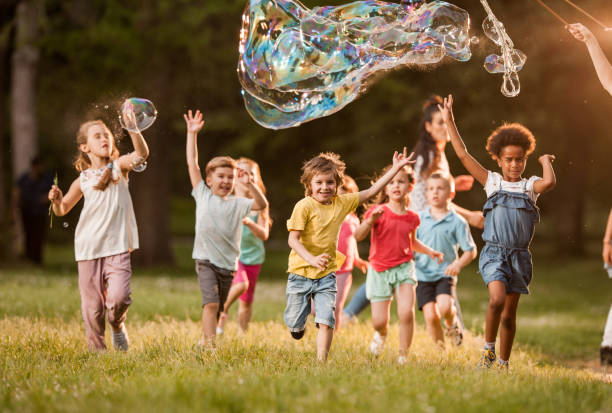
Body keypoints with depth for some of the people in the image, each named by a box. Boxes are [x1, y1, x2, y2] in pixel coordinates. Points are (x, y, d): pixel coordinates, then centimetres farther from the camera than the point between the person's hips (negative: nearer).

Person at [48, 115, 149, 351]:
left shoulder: (118, 167, 2)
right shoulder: (83, 180, 5)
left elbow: (142, 154, -19)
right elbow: (63, 210, 16)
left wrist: (133, 129, -35)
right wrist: (56, 200, -7)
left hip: (118, 247, -2)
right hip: (89, 249, 2)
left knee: (119, 297, -18)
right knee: (92, 304, 3)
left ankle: (117, 326, 15)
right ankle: (96, 348, 19)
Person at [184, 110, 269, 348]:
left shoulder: (238, 204, 5)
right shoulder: (203, 195, 4)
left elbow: (262, 205, -9)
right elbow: (192, 164, 3)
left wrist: (250, 185, -23)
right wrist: (192, 133, 1)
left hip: (228, 264, 3)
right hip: (206, 259, -2)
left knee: (217, 308, 10)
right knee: (211, 303, -19)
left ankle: (204, 340, 27)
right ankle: (209, 345, -20)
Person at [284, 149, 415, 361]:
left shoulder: (341, 203, 3)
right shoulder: (304, 206, -13)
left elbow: (371, 191, 9)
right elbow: (293, 240, -18)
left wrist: (396, 168, 5)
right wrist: (312, 259, -34)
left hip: (327, 275, 3)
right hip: (301, 272, -3)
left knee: (327, 321, -10)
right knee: (294, 323, 9)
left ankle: (321, 362, -5)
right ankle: (298, 325, 44)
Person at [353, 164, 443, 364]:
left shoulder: (411, 218, 4)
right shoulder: (378, 211, -6)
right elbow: (358, 236, -16)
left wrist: (429, 251, 9)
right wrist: (370, 221, -33)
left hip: (404, 267, 1)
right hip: (379, 270, -1)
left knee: (406, 312, -21)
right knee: (379, 322, -1)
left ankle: (403, 357, -7)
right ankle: (382, 334, 38)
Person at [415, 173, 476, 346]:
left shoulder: (457, 222, 0)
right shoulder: (419, 219, 7)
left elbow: (470, 251, 2)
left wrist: (458, 265, -15)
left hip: (445, 274, -2)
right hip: (422, 274, 2)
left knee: (444, 307, -25)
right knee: (431, 316, -9)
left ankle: (452, 323, 10)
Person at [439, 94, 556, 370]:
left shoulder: (530, 186, 5)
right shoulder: (492, 182, 5)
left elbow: (550, 183, -19)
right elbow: (463, 154, 2)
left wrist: (545, 161, -1)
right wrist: (449, 120, -1)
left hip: (520, 256, 1)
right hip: (494, 253, -1)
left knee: (509, 316, 6)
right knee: (497, 300, -24)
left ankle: (503, 365, 20)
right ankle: (488, 349, -3)